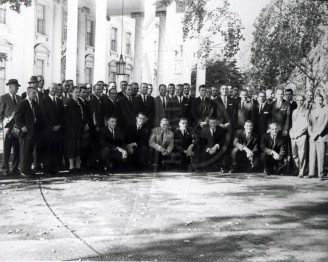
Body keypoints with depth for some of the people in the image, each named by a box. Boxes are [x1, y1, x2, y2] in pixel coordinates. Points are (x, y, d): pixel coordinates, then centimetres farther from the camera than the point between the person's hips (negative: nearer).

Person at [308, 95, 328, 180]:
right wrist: (311, 134, -3)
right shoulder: (312, 110, 16)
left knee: (321, 156, -6)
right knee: (312, 155, 3)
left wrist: (316, 134, -12)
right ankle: (311, 173, 8)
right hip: (312, 137, 4)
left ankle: (321, 174, -1)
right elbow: (309, 123, 13)